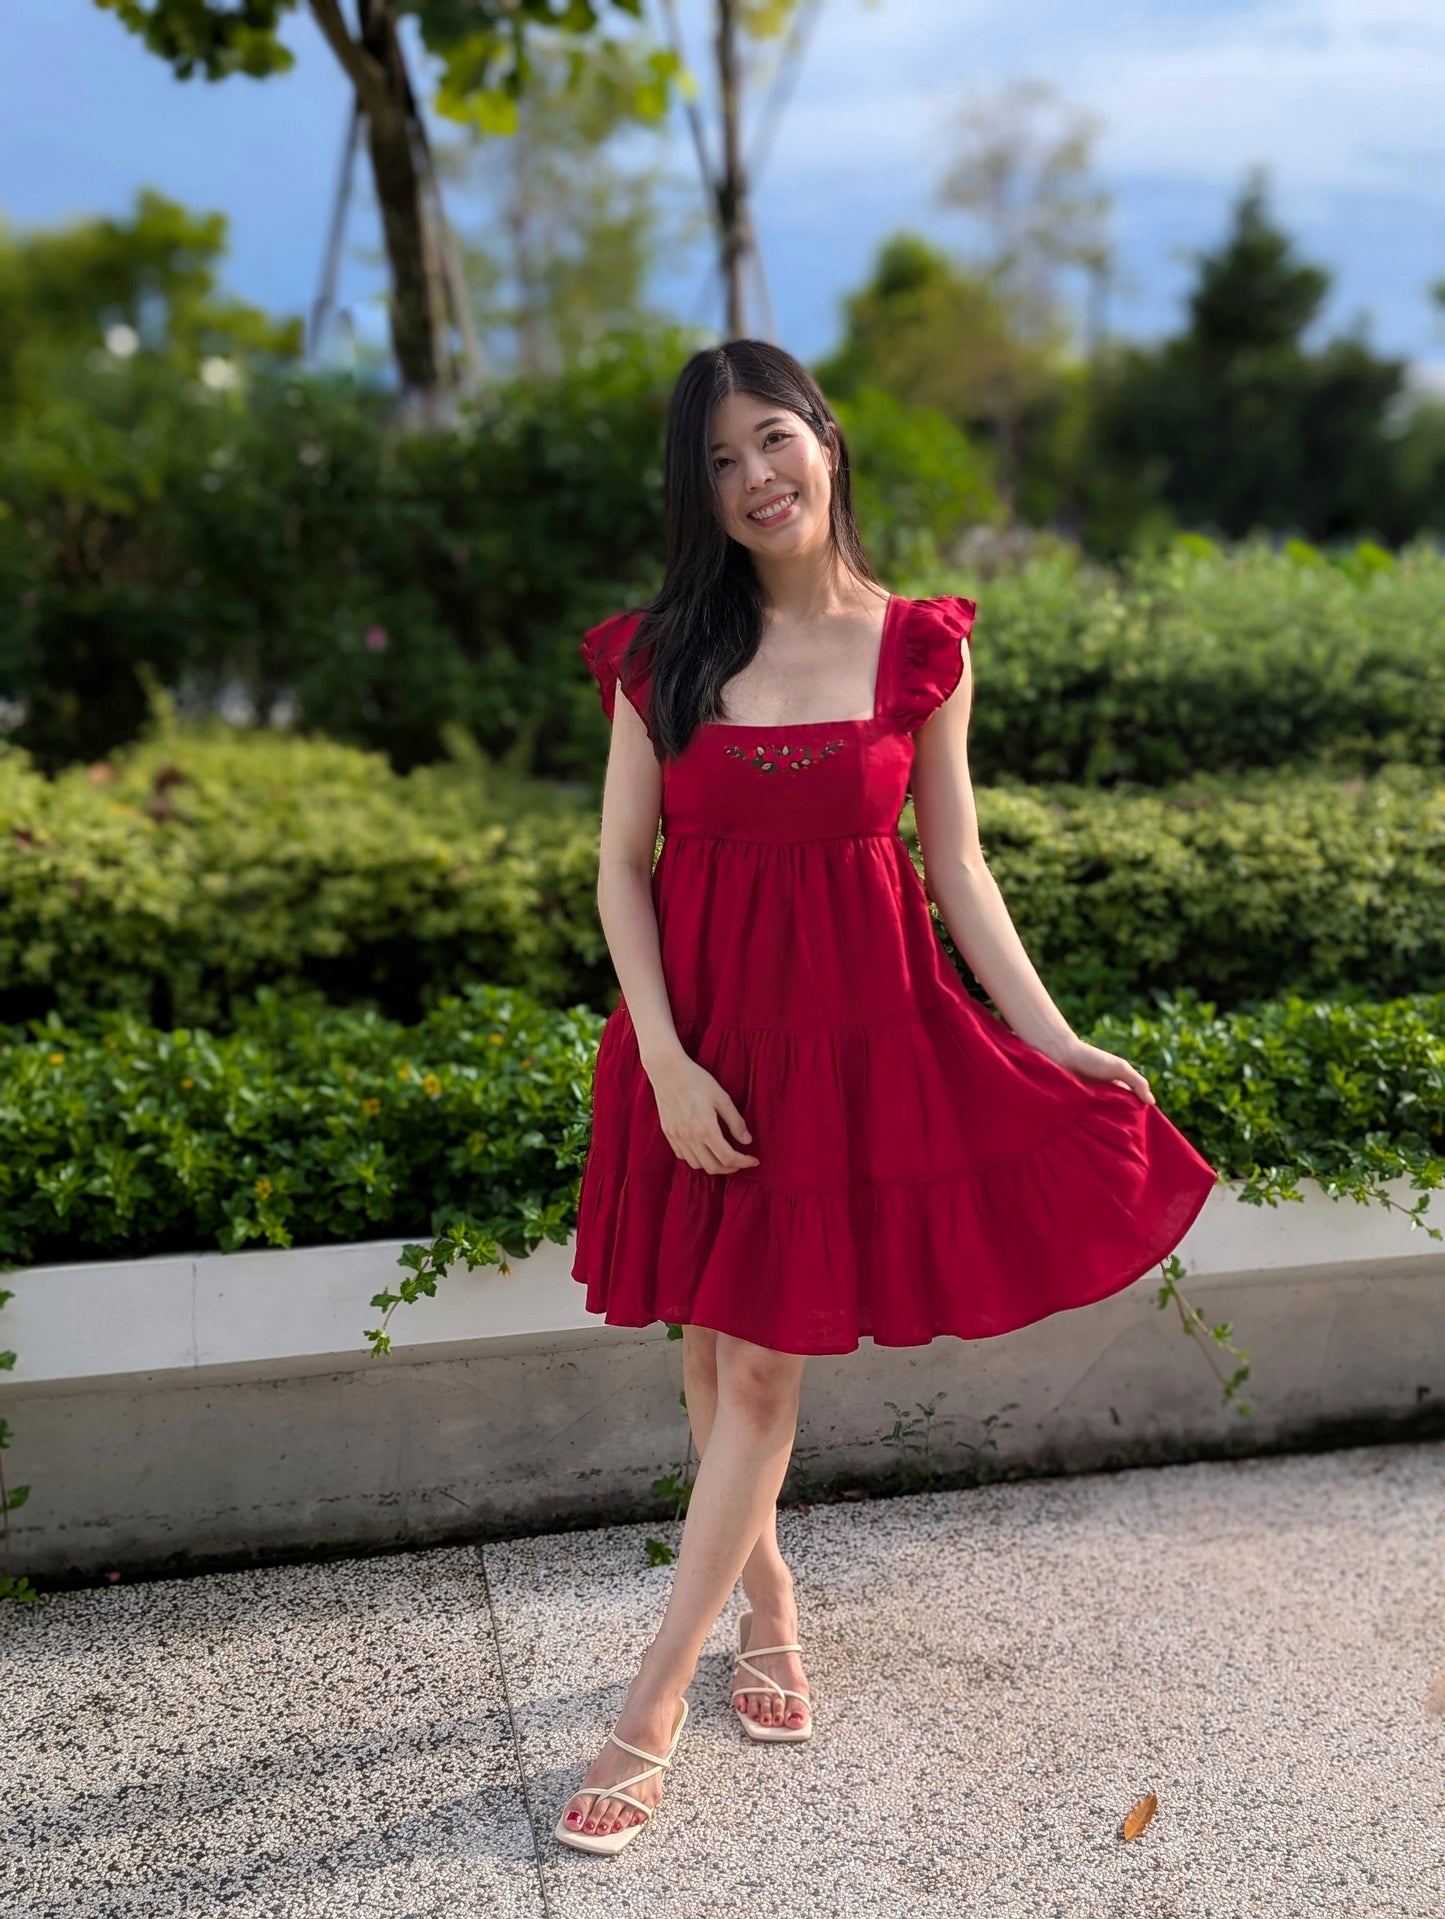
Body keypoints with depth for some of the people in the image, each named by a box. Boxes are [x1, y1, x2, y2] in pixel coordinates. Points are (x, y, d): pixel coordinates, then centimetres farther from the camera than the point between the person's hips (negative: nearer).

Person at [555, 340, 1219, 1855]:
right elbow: (621, 872, -1)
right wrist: (665, 1061, -12)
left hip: (856, 1021, -1)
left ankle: (652, 1700, 13)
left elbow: (956, 866, 2)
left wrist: (1053, 1039, -3)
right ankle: (767, 1598, 37)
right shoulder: (662, 653, -1)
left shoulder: (918, 647, -1)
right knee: (715, 1347, 11)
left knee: (765, 1358, 1)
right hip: (701, 1026, 2)